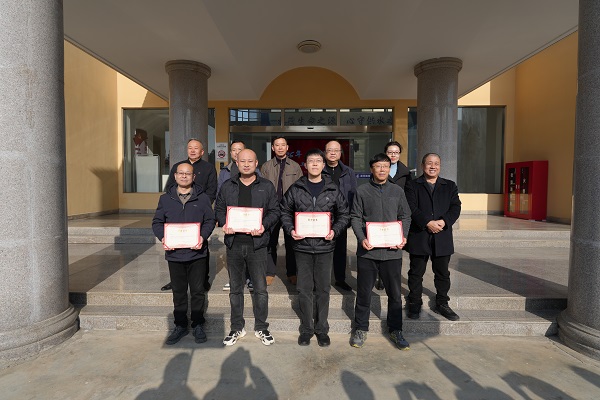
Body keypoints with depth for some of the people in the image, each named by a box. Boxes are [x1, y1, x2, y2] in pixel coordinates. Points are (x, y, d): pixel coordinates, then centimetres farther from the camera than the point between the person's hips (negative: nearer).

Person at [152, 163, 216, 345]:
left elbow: (210, 221, 0)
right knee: (178, 292, 14)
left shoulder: (203, 198, 2)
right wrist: (163, 237, -11)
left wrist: (203, 236, -18)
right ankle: (180, 326, 30)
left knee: (198, 291, 8)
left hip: (197, 253, -2)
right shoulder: (165, 199, 7)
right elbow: (157, 222, 8)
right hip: (174, 253, 2)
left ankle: (198, 325, 25)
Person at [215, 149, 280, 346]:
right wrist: (224, 224, -9)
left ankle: (261, 328, 25)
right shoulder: (227, 186, 9)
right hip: (233, 243, 2)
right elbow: (219, 209, 11)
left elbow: (274, 211, 2)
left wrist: (264, 225, -16)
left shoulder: (267, 186, 4)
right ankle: (237, 328, 29)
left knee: (260, 288, 6)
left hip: (257, 243, -2)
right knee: (235, 289, 13)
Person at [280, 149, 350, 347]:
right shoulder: (295, 189, 3)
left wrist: (335, 231, -8)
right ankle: (306, 329, 25)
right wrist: (290, 229, -8)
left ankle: (322, 329, 26)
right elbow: (285, 212, 8)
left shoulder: (333, 190, 3)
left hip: (325, 246, 0)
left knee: (323, 288, 9)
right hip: (302, 245, 0)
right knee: (304, 289, 9)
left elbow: (344, 214, 8)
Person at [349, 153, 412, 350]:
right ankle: (361, 329, 27)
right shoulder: (362, 191, 3)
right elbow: (355, 217, 0)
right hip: (367, 250, -1)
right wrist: (362, 238, -14)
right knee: (363, 292, 9)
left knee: (395, 293, 11)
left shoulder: (397, 191, 9)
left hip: (392, 251, 2)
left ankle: (395, 330, 30)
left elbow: (405, 216, 11)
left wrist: (403, 237, -5)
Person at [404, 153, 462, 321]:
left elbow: (455, 207, 1)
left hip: (442, 236, 3)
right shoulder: (412, 185, 3)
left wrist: (443, 221, -17)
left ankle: (442, 304, 29)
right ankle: (415, 304, 20)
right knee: (416, 272, 7)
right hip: (419, 236, -3)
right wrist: (427, 223, -21)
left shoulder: (450, 186, 12)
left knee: (442, 273, 13)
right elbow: (412, 208, -9)